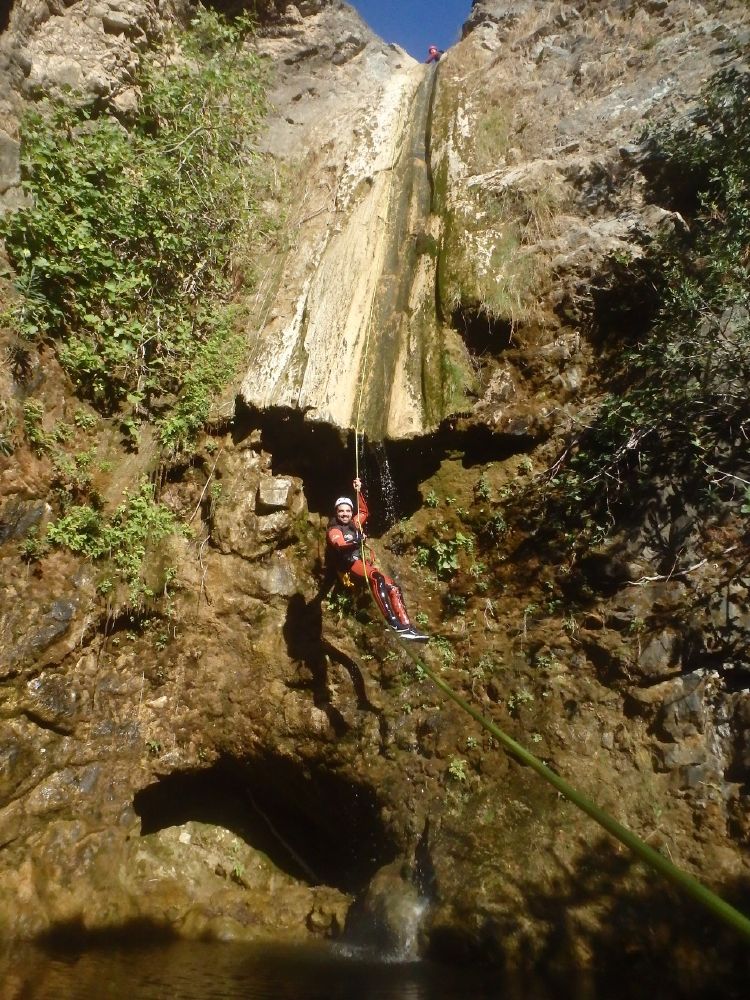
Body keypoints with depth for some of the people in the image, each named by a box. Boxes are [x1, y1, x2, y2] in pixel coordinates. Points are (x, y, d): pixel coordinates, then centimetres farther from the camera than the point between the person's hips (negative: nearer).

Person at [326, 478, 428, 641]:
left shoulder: (353, 525, 22)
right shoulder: (334, 530, 0)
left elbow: (364, 512, 37)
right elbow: (340, 547, -19)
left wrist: (358, 492, 26)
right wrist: (355, 543, -37)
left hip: (361, 562, 8)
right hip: (348, 564, -8)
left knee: (393, 587, -4)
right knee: (377, 577, -35)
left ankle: (406, 627, -7)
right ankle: (392, 621, -45)